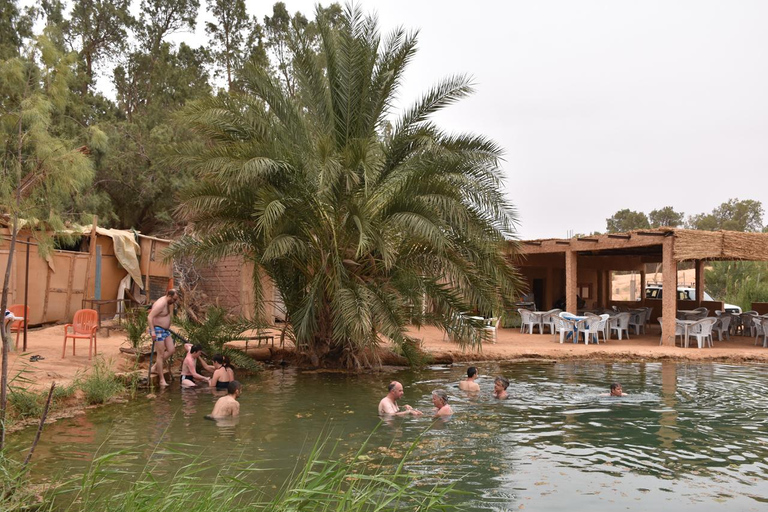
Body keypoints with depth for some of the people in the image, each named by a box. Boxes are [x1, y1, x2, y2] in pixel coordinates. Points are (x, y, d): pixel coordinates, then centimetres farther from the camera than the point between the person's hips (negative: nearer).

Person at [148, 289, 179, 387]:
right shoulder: (160, 304, -21)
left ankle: (154, 368, 17)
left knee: (171, 351, 6)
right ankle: (162, 380, -2)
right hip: (158, 330, -10)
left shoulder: (168, 303, 9)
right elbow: (150, 317, -25)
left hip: (165, 330, 10)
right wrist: (153, 332, -29)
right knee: (161, 355, -7)